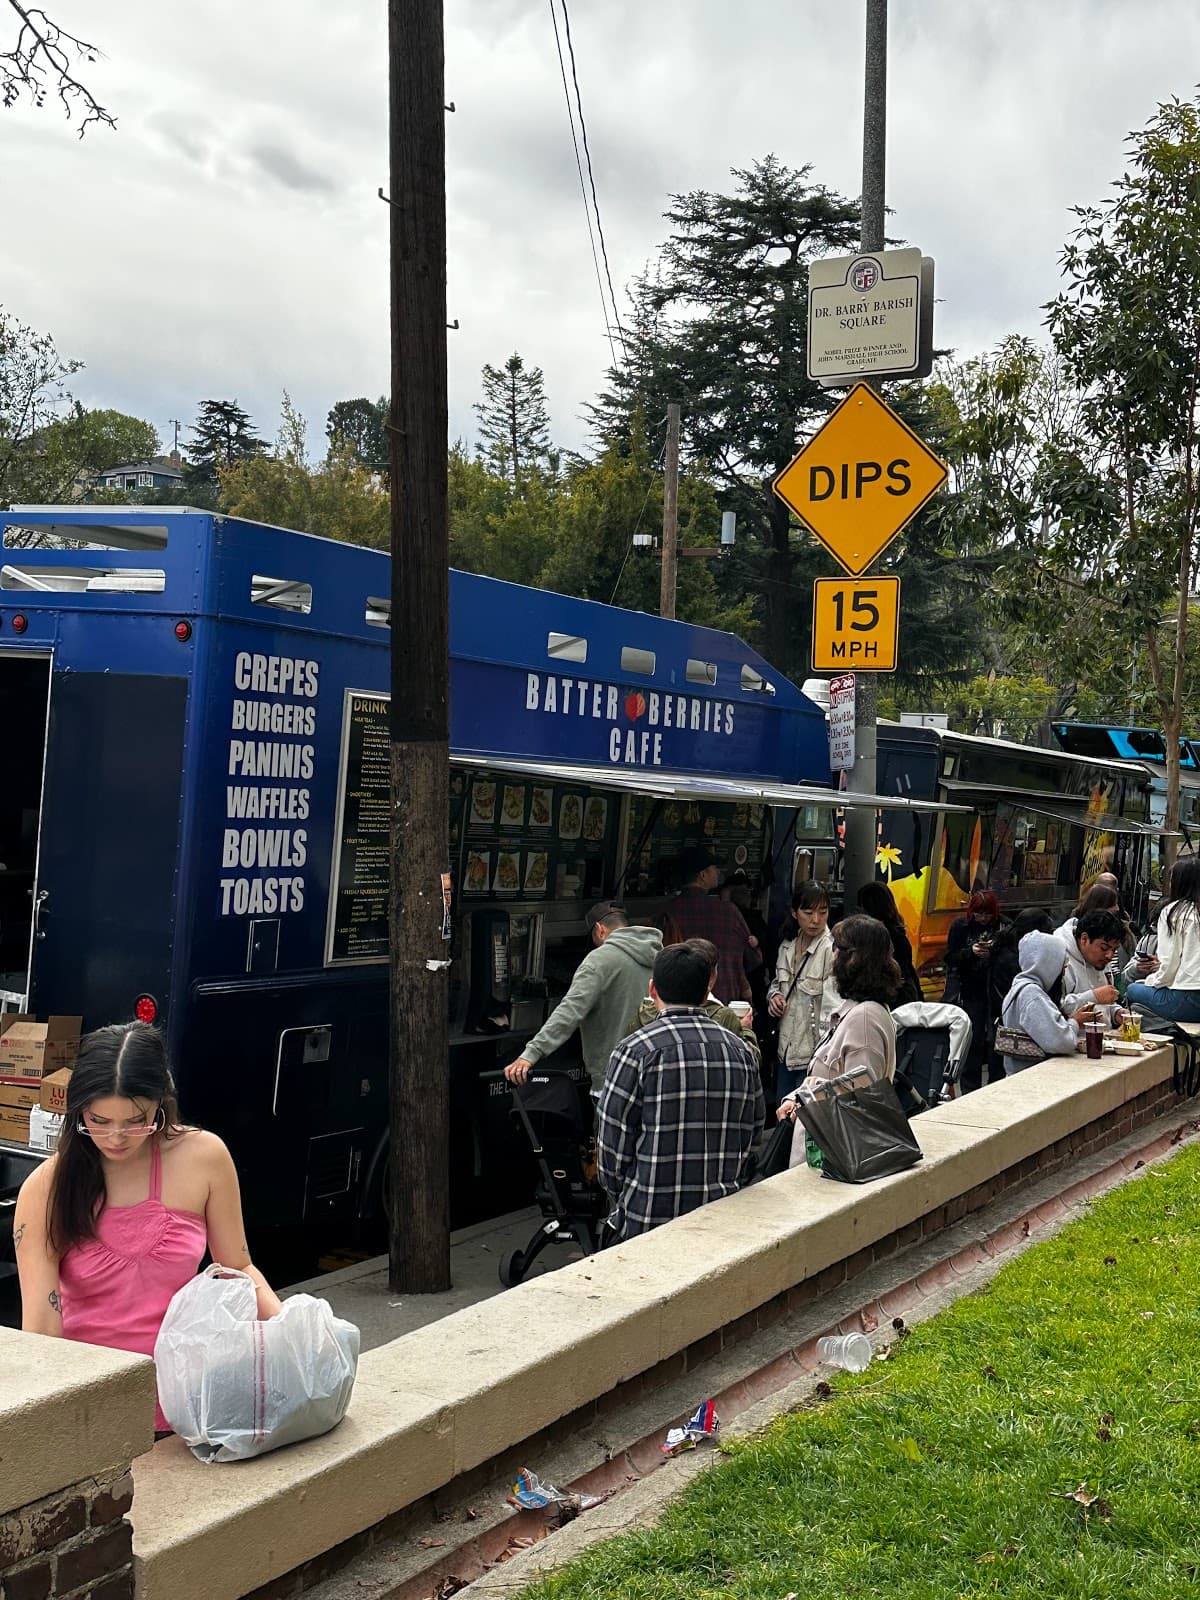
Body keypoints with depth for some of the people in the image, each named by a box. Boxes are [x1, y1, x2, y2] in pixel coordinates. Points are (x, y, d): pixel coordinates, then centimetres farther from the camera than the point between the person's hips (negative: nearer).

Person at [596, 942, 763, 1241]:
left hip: (648, 1223, -5)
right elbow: (753, 1138, 11)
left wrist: (623, 1204, 8)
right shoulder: (741, 1051, 6)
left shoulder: (636, 1050, -10)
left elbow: (612, 1144, -7)